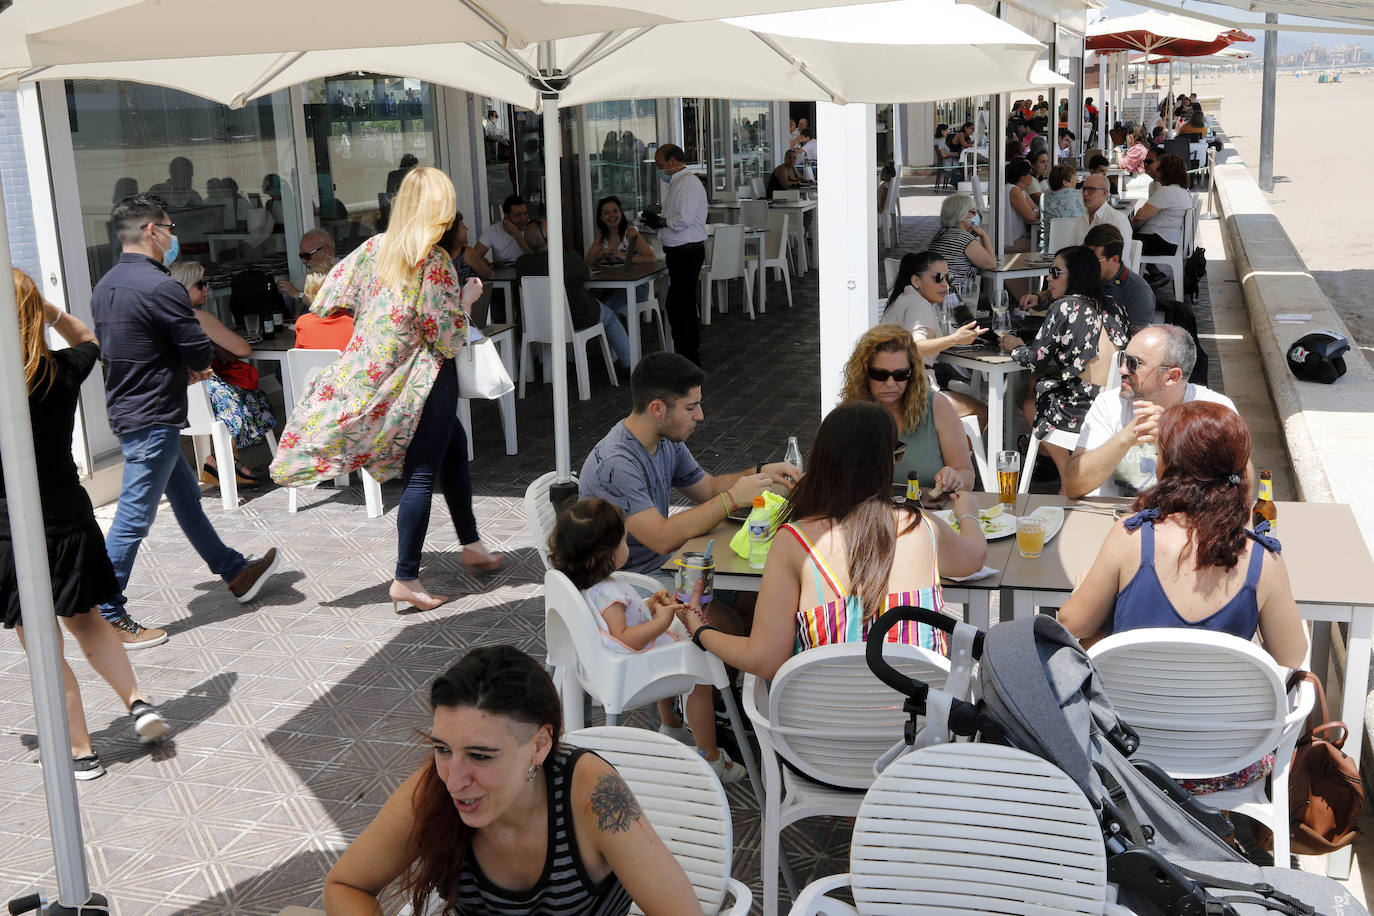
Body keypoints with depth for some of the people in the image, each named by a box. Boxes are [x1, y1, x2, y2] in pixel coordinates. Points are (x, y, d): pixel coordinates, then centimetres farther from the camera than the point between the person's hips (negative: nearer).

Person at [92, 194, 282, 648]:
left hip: (125, 408, 10)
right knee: (134, 517, -4)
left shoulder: (105, 287, 8)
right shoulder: (160, 287, -20)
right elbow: (201, 354, -17)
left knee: (186, 495, 19)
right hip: (152, 418, -10)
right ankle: (106, 617, 3)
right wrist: (188, 368, 7)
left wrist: (180, 369, 13)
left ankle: (235, 572, 33)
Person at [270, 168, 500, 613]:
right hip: (424, 378, -8)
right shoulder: (435, 263, -19)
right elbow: (449, 339, -18)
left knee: (454, 444, 22)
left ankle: (471, 545, 32)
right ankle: (406, 579, 4)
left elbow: (326, 301, 3)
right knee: (422, 473, 0)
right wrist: (467, 299, -3)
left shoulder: (375, 247, 0)